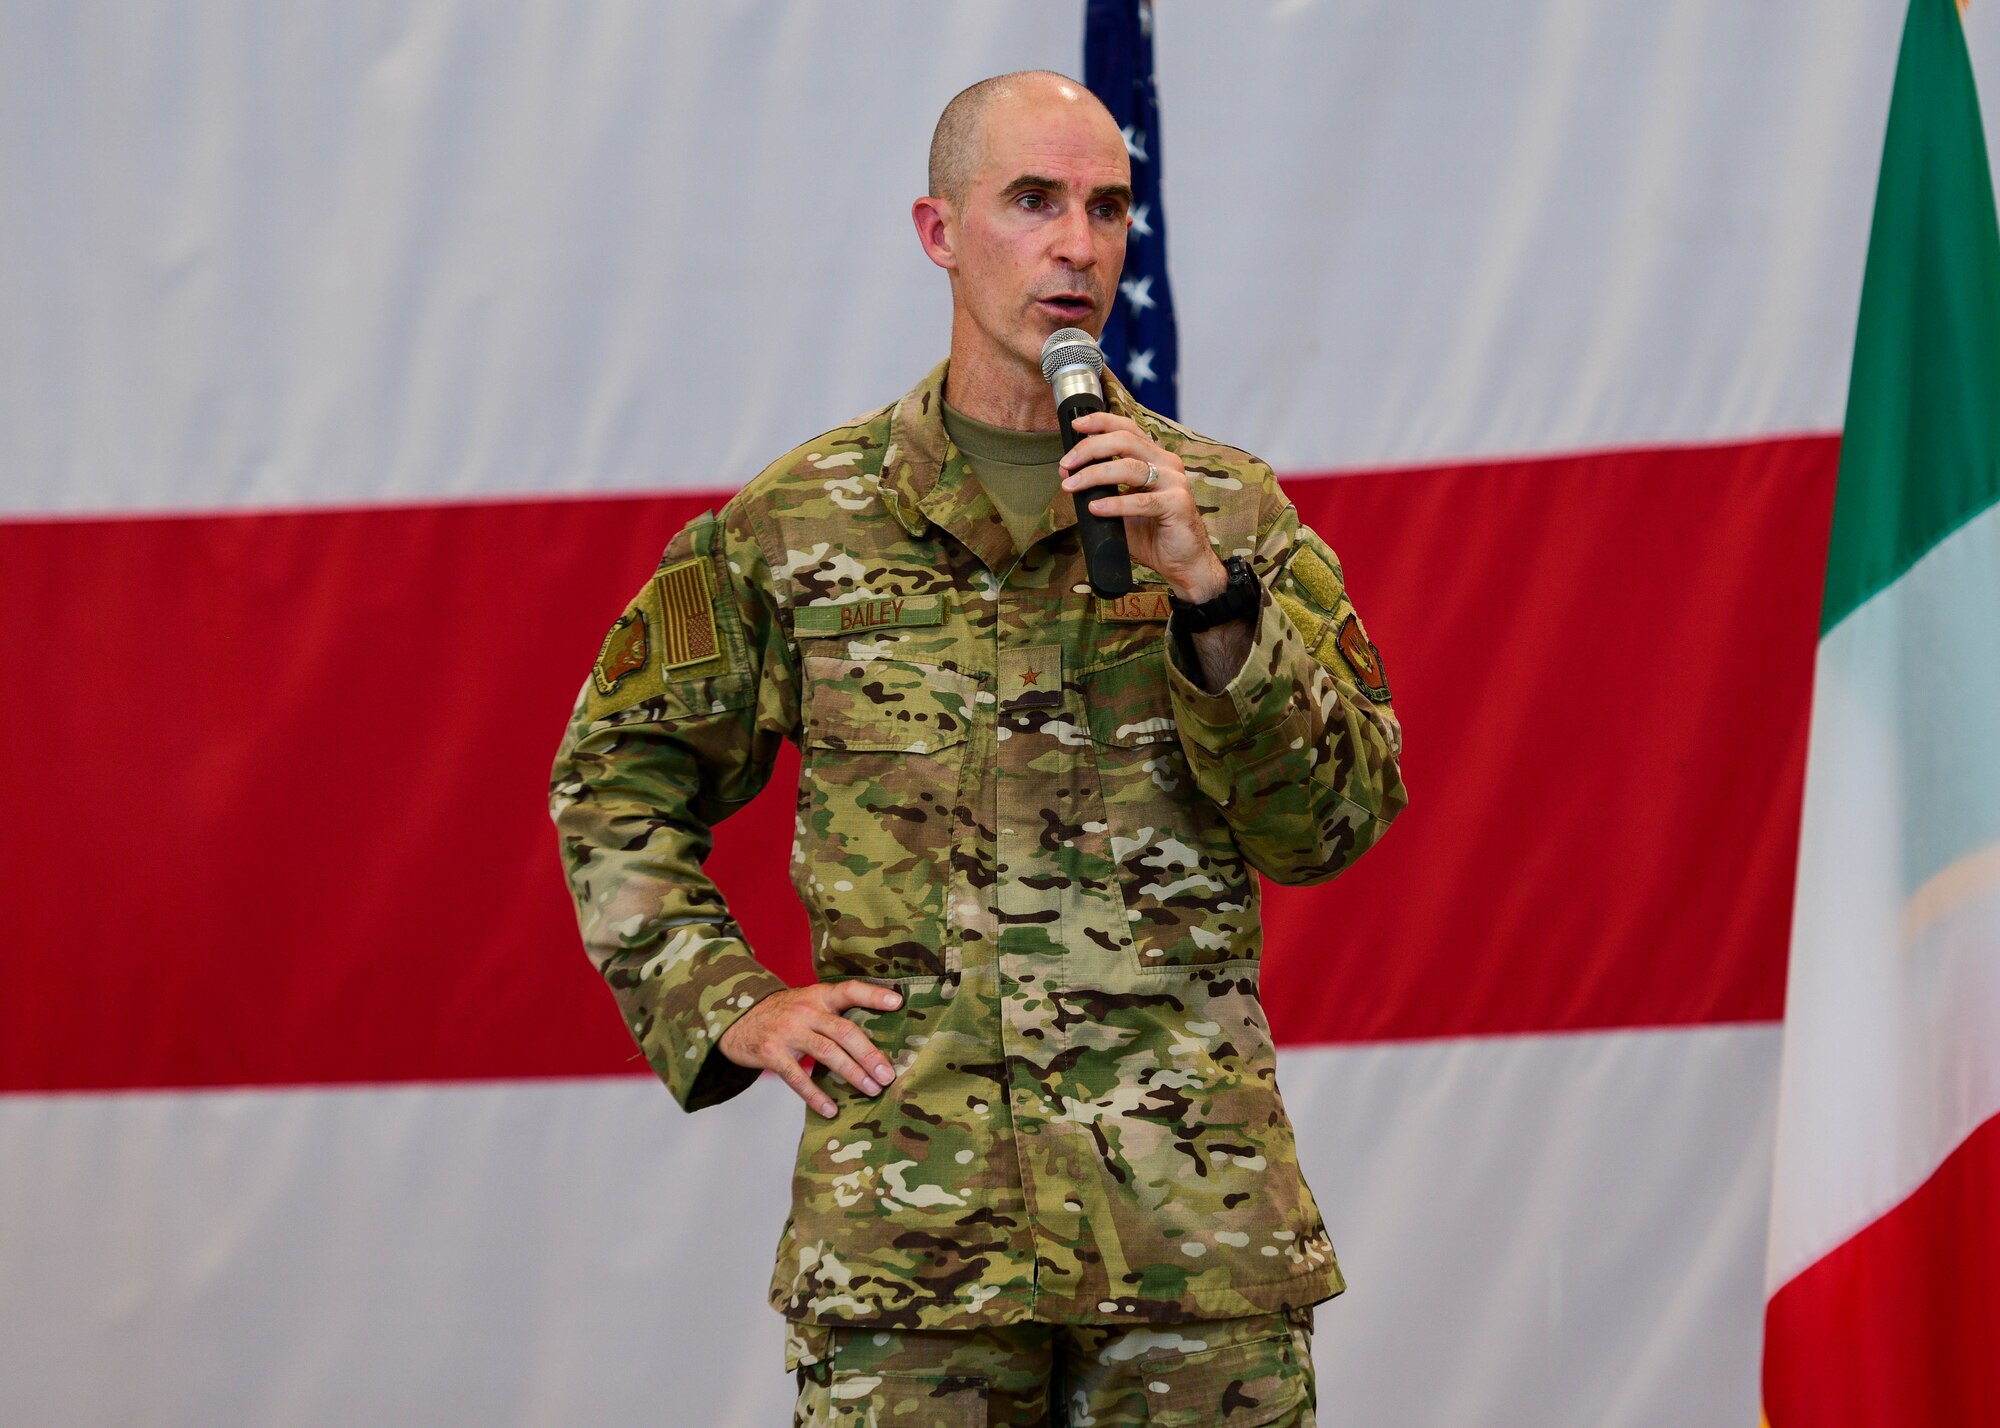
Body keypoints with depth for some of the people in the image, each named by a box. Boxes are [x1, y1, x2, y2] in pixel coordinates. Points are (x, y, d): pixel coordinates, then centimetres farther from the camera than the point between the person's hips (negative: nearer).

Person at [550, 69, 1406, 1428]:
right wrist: (726, 1006, 5)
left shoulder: (1230, 511, 8)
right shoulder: (804, 521, 7)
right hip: (910, 1209, -1)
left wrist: (1204, 590, -13)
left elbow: (1336, 822, -1)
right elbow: (618, 779, 17)